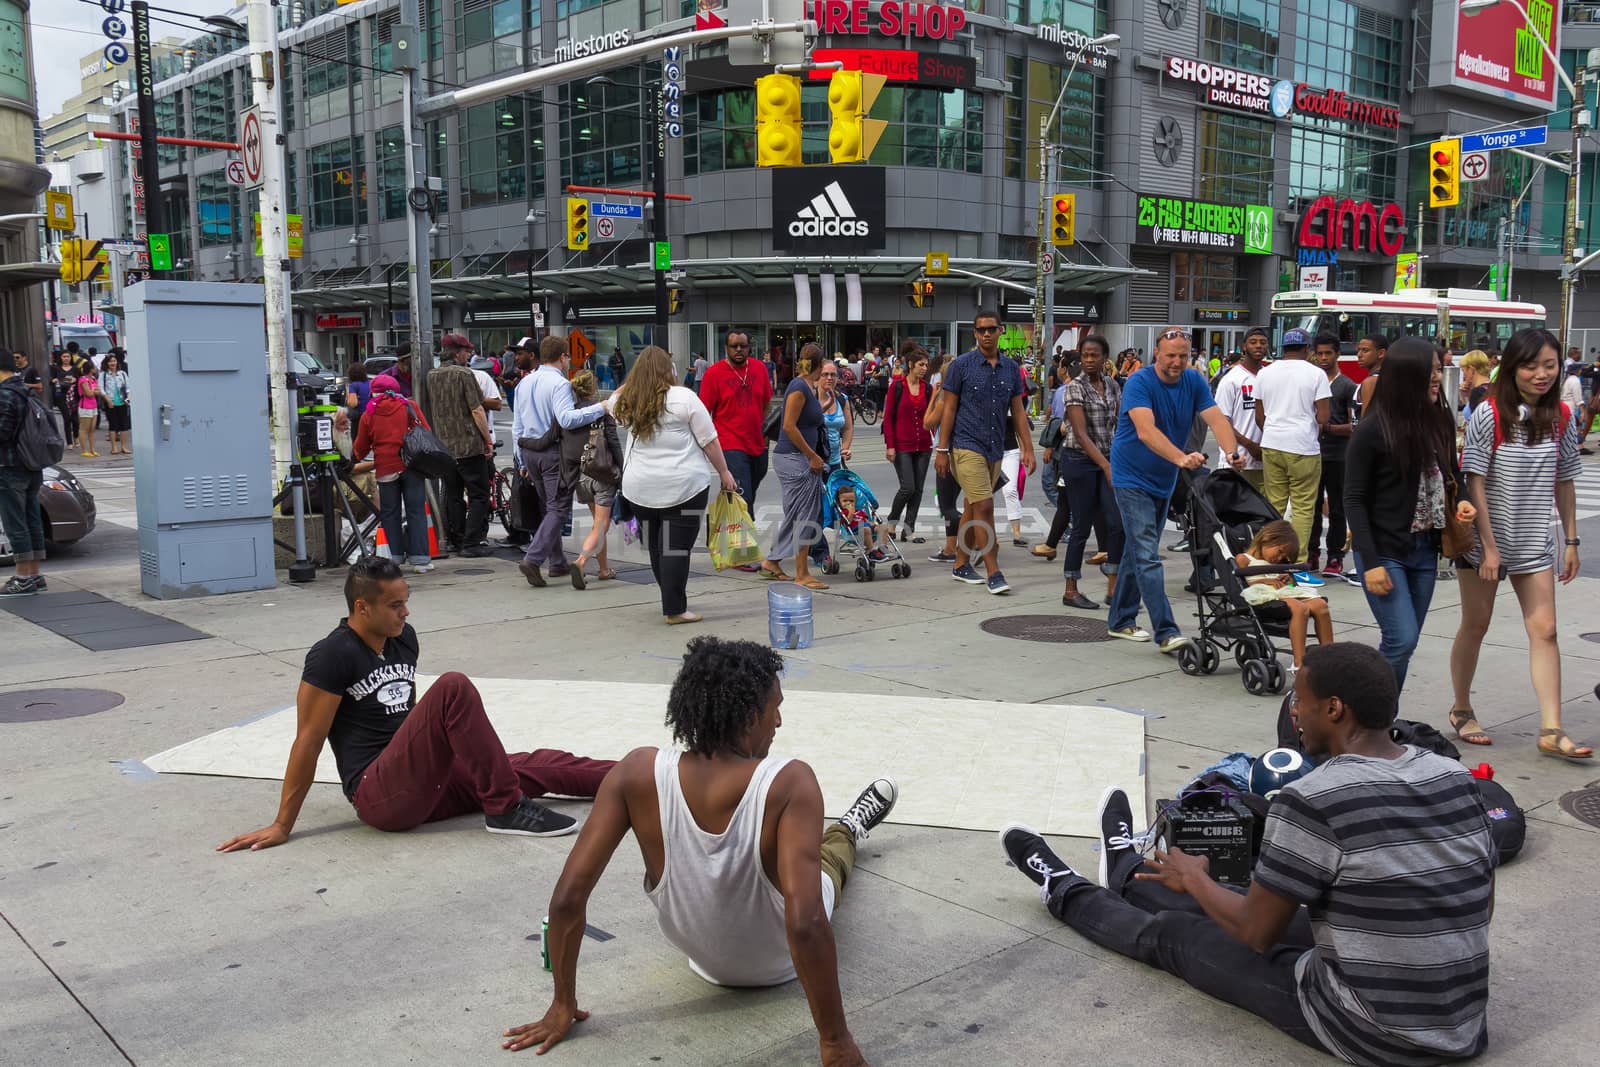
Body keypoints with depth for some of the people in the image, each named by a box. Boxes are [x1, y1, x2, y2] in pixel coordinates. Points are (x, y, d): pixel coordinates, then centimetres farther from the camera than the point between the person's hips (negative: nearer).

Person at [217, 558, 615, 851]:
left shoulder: (404, 637, 10)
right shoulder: (332, 656, -12)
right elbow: (309, 741, -10)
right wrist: (282, 826, -7)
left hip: (426, 782, 8)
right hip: (380, 794, -8)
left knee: (538, 765, -4)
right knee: (453, 688, -27)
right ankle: (506, 810, -24)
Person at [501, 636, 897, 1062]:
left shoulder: (638, 772, -28)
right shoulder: (790, 782, -37)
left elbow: (567, 897, -26)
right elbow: (805, 924, -44)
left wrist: (562, 1007, -12)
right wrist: (835, 1044, -31)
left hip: (704, 962, 2)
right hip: (781, 964, -2)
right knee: (826, 854, 32)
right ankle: (848, 831, 67)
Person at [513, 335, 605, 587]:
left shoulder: (524, 383, 13)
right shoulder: (560, 384, -13)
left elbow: (517, 426, 16)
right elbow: (566, 419, -27)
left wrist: (523, 461, 21)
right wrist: (601, 408, -26)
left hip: (528, 451, 8)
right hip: (553, 453, -8)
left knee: (549, 506, 18)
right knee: (559, 508, -4)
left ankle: (557, 562, 20)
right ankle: (533, 559, -17)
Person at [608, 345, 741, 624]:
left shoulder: (627, 401, 5)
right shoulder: (684, 397, -8)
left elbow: (609, 405, 31)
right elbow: (709, 441, -6)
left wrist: (635, 380, 27)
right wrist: (724, 473, 4)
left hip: (639, 488, 5)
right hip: (684, 485, -5)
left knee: (655, 546, 16)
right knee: (677, 547, -1)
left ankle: (673, 600, 28)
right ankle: (675, 610, 0)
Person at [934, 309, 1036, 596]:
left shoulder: (1011, 368, 8)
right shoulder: (962, 365, -4)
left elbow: (1017, 411, 12)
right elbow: (949, 408, -3)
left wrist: (1028, 448, 8)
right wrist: (942, 449, -6)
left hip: (995, 449, 5)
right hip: (967, 446, -5)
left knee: (972, 509, 14)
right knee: (984, 507, -12)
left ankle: (961, 564, 25)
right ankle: (994, 573, -10)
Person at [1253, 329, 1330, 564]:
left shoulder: (1265, 373, 8)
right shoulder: (1315, 373, -4)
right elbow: (1323, 418, -8)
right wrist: (1317, 430, 12)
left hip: (1271, 445, 4)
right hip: (1304, 447, -4)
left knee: (1273, 505, 10)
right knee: (1303, 507, 0)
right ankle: (1298, 563, -1)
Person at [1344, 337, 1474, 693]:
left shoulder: (1440, 422, 4)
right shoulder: (1372, 430, -13)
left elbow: (1451, 475, 19)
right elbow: (1354, 500, -11)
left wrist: (1461, 501, -4)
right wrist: (1370, 563, -16)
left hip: (1425, 548, 6)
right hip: (1385, 550, -6)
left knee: (1403, 643, 9)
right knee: (1401, 641, -11)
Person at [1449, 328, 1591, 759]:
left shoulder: (1561, 418, 2)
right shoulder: (1489, 415, -13)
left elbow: (1563, 483, 8)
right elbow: (1475, 484, -14)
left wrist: (1571, 541, 7)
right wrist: (1489, 546, -16)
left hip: (1533, 542, 4)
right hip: (1483, 538, -4)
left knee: (1544, 630, -2)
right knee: (1475, 625, 8)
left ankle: (1551, 729, -1)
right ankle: (1461, 710, 25)